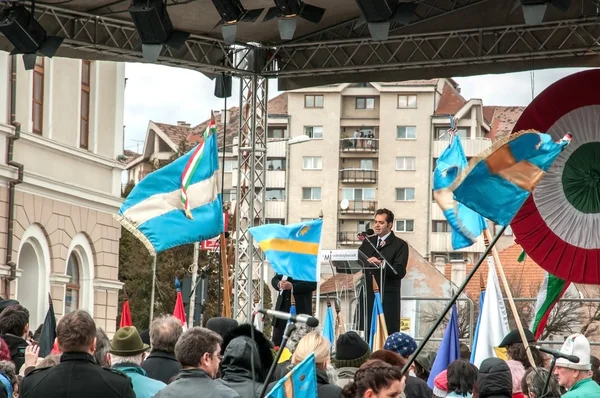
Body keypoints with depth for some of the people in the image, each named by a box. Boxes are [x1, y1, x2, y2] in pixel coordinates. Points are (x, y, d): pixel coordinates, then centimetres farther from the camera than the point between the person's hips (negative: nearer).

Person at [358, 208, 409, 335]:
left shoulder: (400, 245, 2)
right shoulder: (368, 242, 19)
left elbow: (400, 271, -9)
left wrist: (381, 264, -22)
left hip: (387, 297, -5)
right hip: (367, 295, 5)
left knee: (388, 333, -7)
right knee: (367, 333, 3)